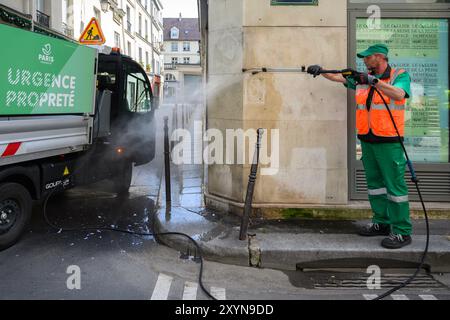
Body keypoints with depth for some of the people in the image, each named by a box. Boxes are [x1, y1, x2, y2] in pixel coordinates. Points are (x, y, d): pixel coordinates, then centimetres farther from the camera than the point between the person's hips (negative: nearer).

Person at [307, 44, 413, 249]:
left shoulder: (400, 76, -2)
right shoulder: (362, 78, 14)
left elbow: (399, 94, -21)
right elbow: (337, 77, 14)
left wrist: (373, 81, -26)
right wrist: (321, 71, -1)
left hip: (389, 141, -6)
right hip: (367, 140, 7)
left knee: (395, 184, -5)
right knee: (374, 182, 12)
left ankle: (402, 231, 1)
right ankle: (381, 222, 24)